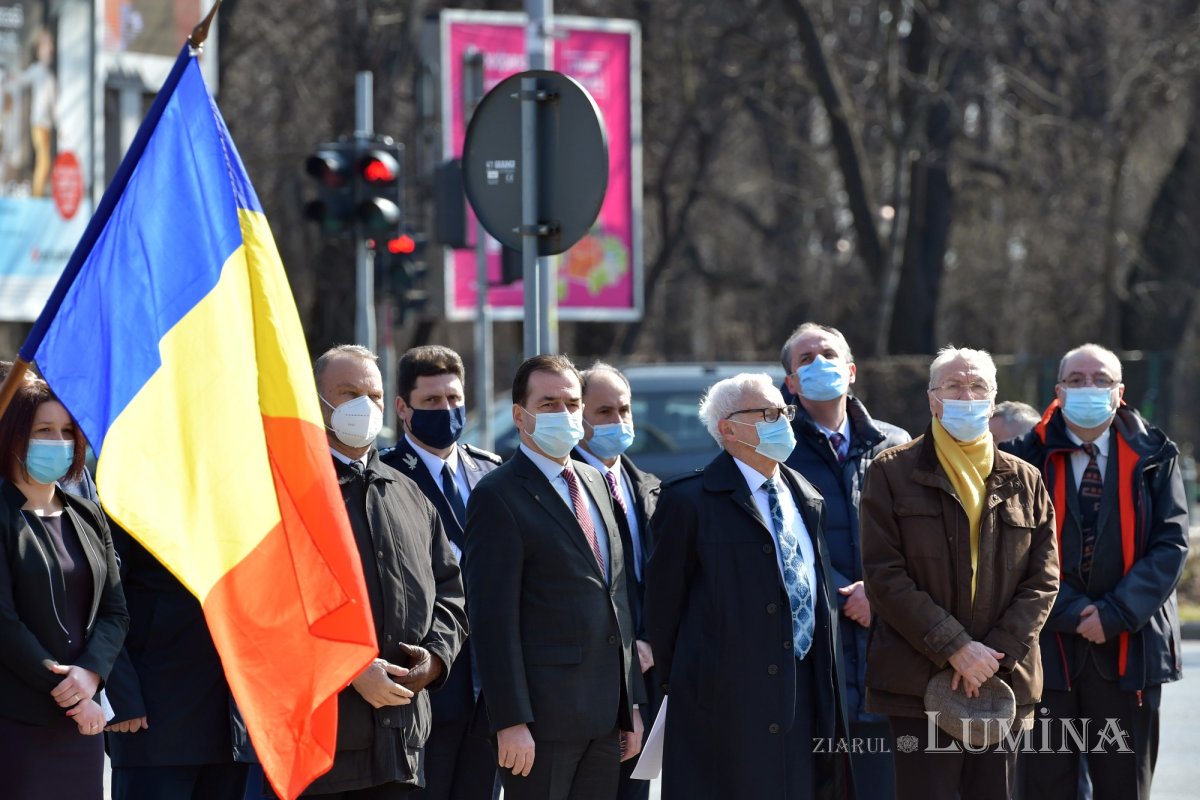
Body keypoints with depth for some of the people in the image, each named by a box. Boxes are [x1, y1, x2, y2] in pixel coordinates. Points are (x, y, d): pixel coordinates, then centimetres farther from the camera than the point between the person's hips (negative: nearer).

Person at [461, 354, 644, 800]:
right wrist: (510, 721, -19)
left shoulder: (595, 483, 17)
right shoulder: (499, 496, -8)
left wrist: (632, 704, 16)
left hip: (606, 713, 7)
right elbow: (493, 618, -14)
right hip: (543, 713, -7)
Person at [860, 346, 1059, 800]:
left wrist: (996, 654, -8)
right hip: (919, 683, -3)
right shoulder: (893, 473, 3)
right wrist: (956, 648, -12)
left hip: (1004, 683, 3)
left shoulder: (1025, 482, 13)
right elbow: (884, 576, -5)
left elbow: (1043, 579, 8)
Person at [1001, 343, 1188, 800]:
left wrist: (1115, 614, -12)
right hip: (1049, 643, -1)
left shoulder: (1152, 456, 5)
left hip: (1128, 645, 1)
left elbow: (1171, 544, -1)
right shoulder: (1030, 457, 2)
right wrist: (1073, 613, -12)